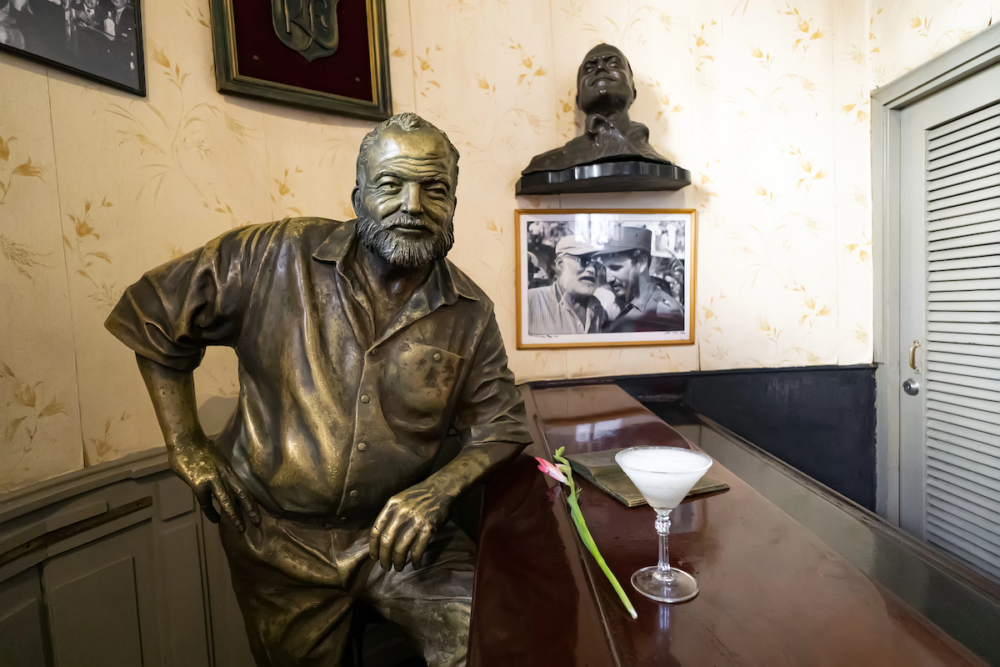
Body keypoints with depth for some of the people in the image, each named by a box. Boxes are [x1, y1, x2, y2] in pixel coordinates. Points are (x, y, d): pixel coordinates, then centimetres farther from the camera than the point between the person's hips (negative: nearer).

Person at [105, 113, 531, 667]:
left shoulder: (471, 315, -8)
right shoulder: (278, 257, -13)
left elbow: (501, 427, -2)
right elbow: (153, 313, -1)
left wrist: (436, 491, -19)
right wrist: (185, 448, -3)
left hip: (396, 533, 1)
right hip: (277, 538, 0)